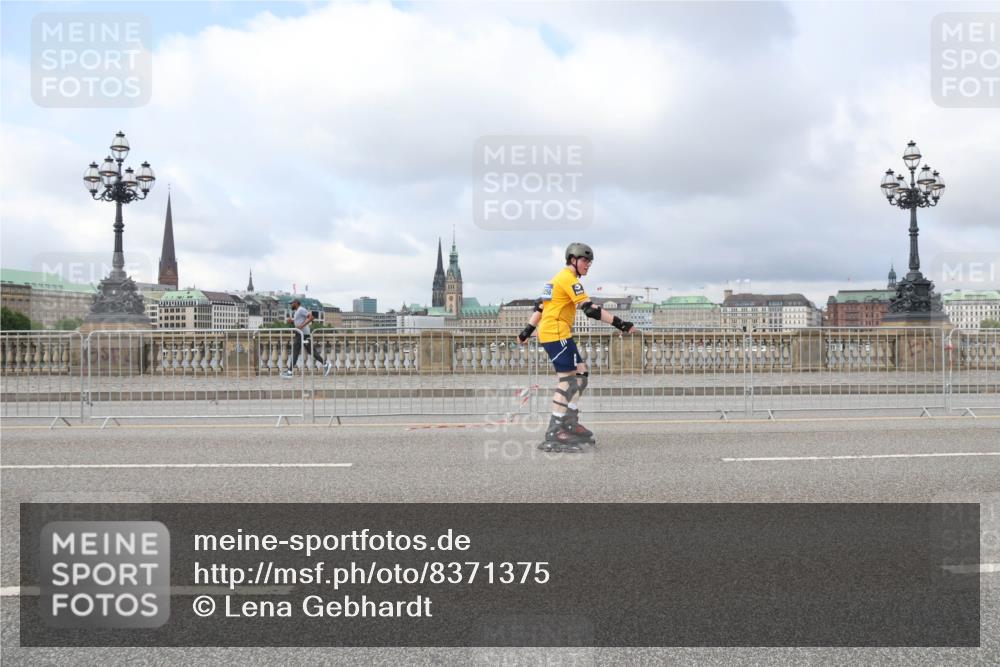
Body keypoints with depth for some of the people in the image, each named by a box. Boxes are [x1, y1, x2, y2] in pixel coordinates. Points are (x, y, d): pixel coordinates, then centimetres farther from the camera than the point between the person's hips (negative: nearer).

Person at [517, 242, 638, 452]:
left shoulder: (558, 278, 21)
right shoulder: (569, 278, -10)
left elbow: (540, 306, 24)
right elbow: (590, 309, -19)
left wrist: (527, 330, 26)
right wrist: (620, 324, -20)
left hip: (548, 333, 10)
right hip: (556, 333, -10)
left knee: (581, 374, 10)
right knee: (567, 379, -11)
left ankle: (570, 422, 10)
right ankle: (554, 434, -13)